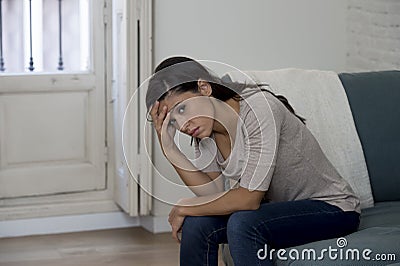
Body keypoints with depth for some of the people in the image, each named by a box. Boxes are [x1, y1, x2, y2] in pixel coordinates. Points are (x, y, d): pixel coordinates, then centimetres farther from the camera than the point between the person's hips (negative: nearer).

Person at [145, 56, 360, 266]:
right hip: (279, 208, 7)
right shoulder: (204, 130, -3)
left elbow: (249, 198, -28)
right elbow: (213, 192, -10)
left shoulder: (259, 108, -27)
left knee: (242, 224, -31)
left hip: (333, 207, -7)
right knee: (197, 223, -13)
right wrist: (168, 146, -17)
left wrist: (185, 208, -16)